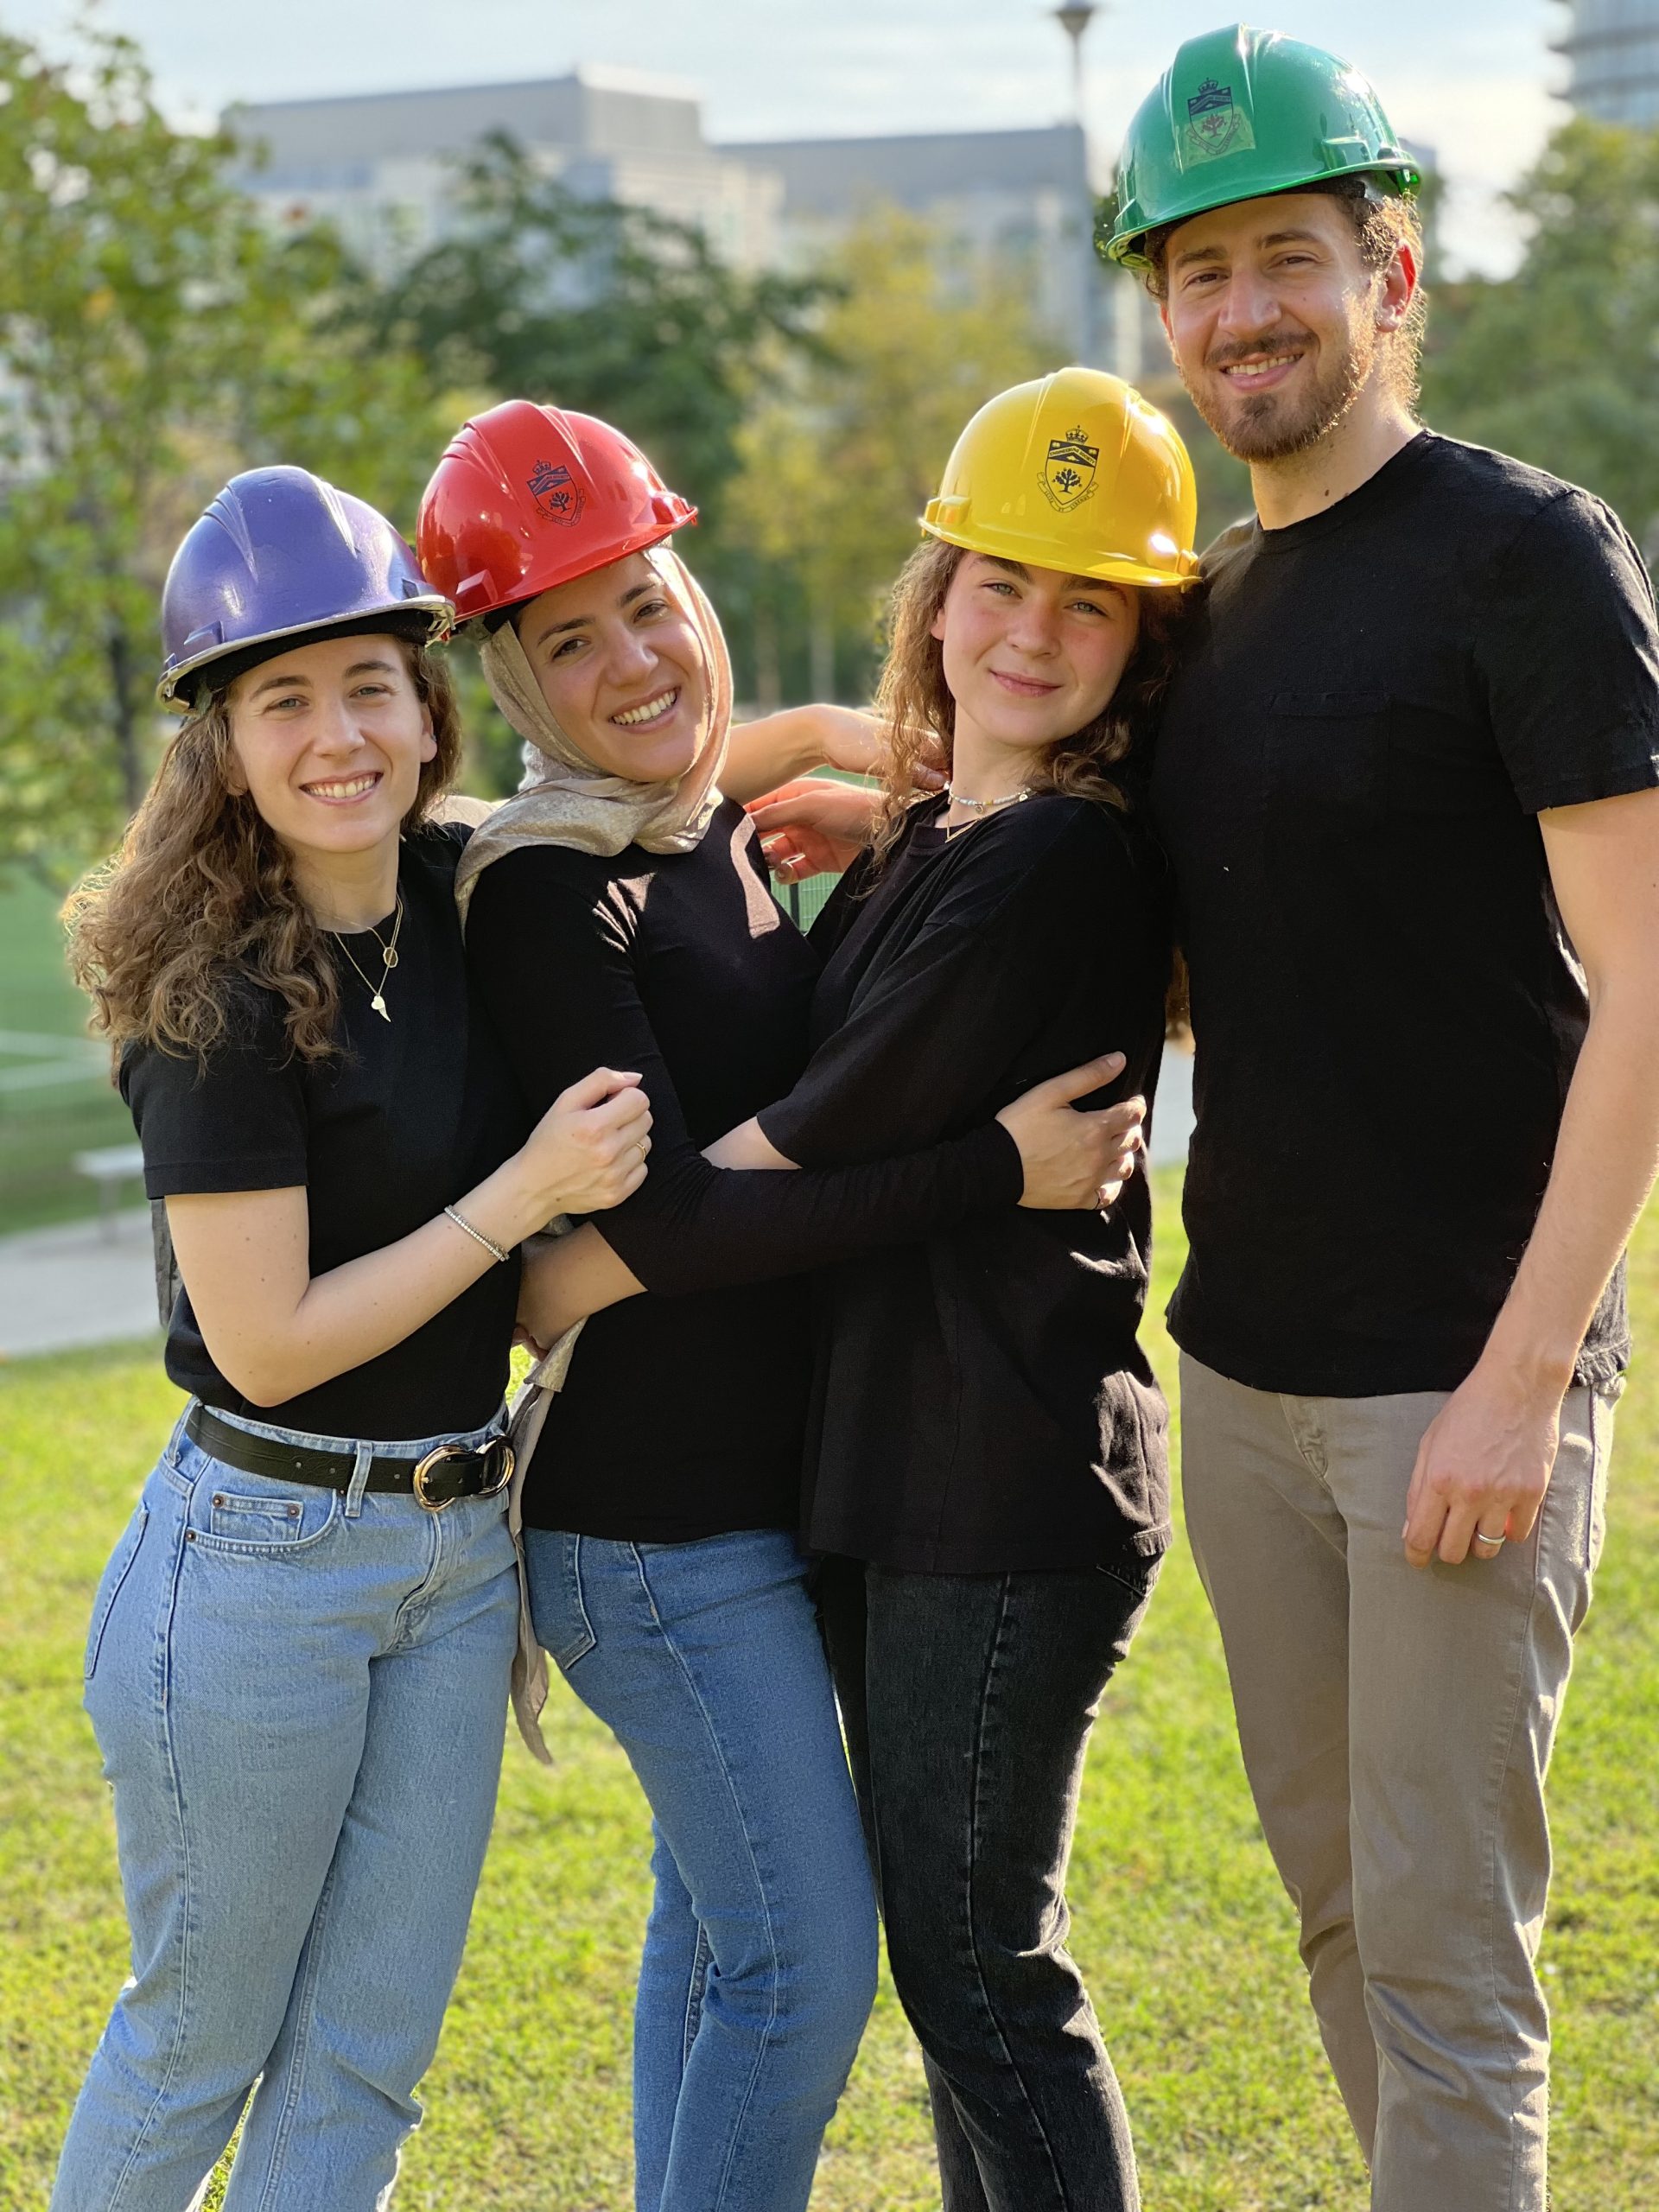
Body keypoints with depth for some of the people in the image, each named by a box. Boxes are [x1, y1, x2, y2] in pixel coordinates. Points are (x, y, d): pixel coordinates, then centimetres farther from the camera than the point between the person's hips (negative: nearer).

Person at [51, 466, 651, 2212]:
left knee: (364, 2067, 12)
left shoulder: (456, 897, 0)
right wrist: (523, 1194, -19)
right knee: (202, 2038, 12)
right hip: (260, 1558, -6)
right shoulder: (222, 1002, -19)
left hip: (460, 1543, 6)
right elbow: (268, 1346, -19)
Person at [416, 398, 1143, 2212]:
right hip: (654, 1504, -9)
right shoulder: (539, 888, -18)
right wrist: (997, 1168, -22)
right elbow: (670, 1221, -23)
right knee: (807, 1950, -6)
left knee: (716, 1920, 18)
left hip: (764, 1474, 9)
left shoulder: (724, 836, 7)